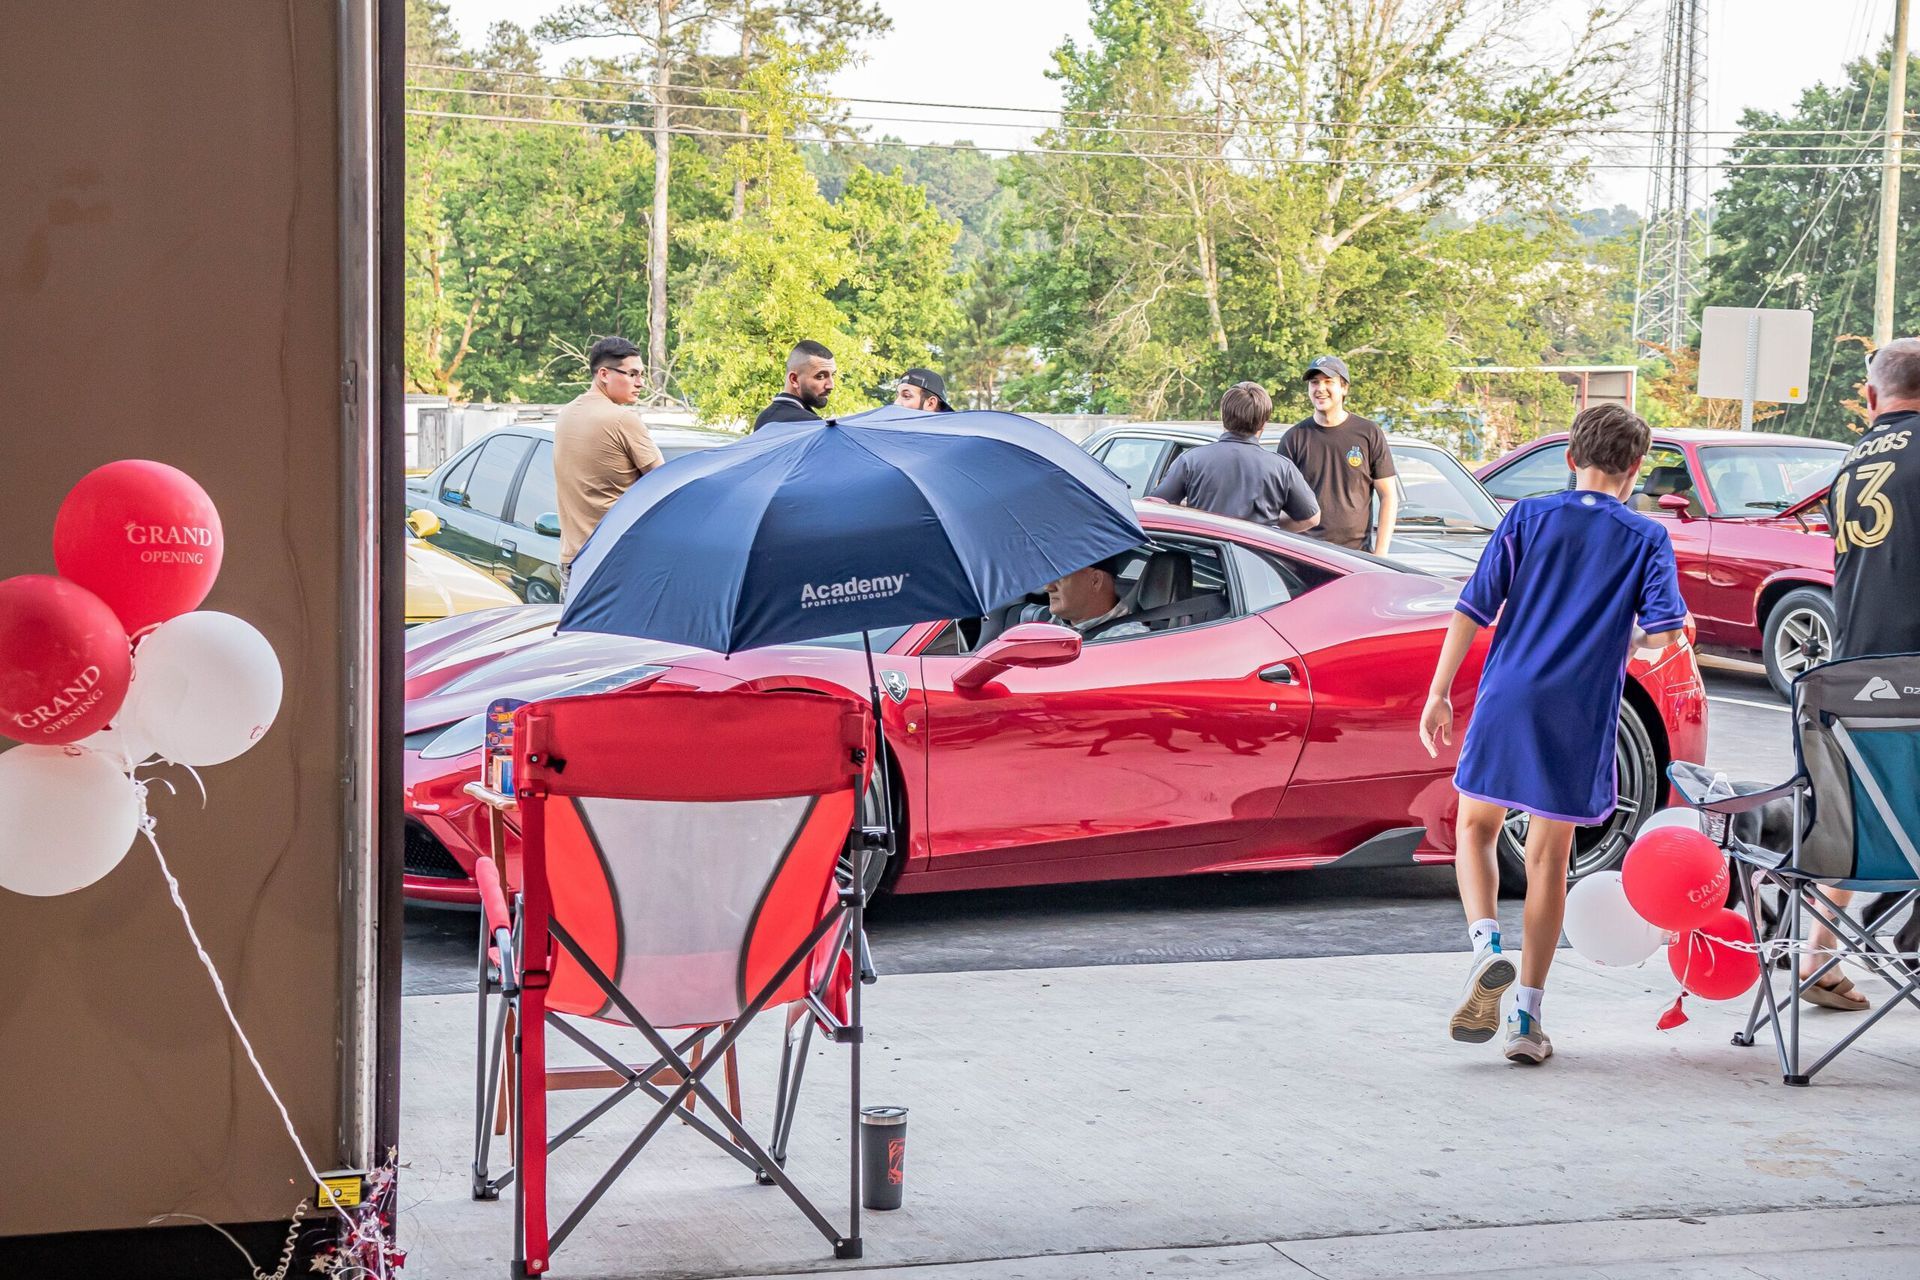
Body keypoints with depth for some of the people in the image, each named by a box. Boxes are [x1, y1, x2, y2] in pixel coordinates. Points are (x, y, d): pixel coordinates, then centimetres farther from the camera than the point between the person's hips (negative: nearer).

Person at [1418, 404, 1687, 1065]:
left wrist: (1439, 693, 4)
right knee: (1548, 858, 9)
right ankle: (1528, 1019, 8)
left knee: (1474, 829, 17)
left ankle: (1488, 947, -10)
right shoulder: (1647, 538, 4)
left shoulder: (1528, 516, 6)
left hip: (1508, 698, 0)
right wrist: (1629, 640, 14)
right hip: (1581, 718, 0)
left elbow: (1473, 609, 0)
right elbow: (1664, 630, -8)